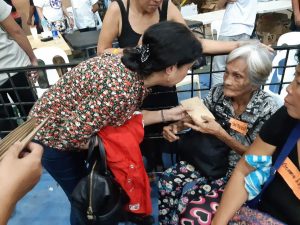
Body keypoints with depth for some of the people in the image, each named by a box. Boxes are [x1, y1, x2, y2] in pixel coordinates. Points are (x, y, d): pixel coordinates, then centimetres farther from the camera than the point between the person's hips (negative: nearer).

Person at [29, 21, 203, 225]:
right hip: (53, 136, -7)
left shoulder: (134, 64, -14)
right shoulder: (120, 90, -39)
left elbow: (123, 114, -4)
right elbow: (72, 135, -30)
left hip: (72, 123, 8)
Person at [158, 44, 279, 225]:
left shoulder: (267, 109, -23)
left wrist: (221, 134, -29)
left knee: (189, 202, -18)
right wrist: (176, 125, -19)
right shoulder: (219, 91, -14)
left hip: (240, 169, -4)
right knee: (168, 180, -11)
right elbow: (197, 116, 3)